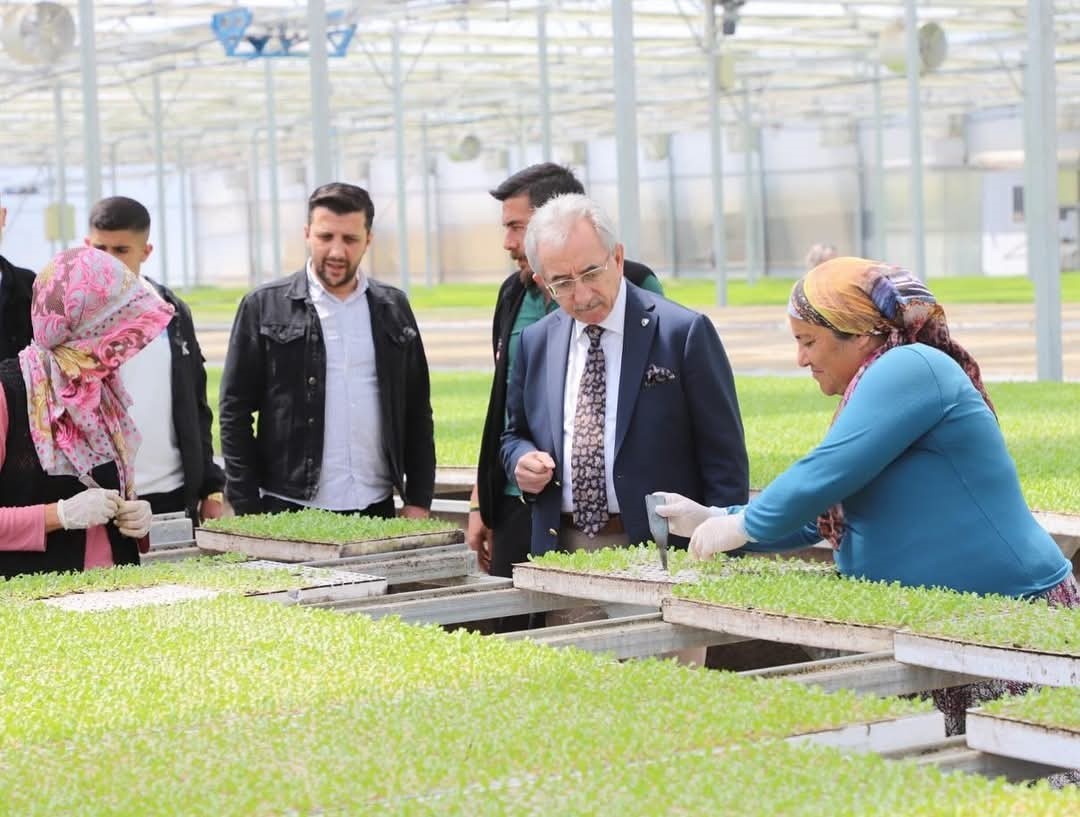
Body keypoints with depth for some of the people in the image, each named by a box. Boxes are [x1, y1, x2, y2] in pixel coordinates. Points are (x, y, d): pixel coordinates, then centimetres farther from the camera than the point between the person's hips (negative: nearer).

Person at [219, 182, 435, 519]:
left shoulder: (392, 308, 11)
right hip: (290, 510, -3)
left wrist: (418, 501, 6)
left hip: (376, 508, 3)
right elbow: (235, 412, 0)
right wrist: (248, 511, -5)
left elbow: (417, 412, 13)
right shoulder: (264, 307, 1)